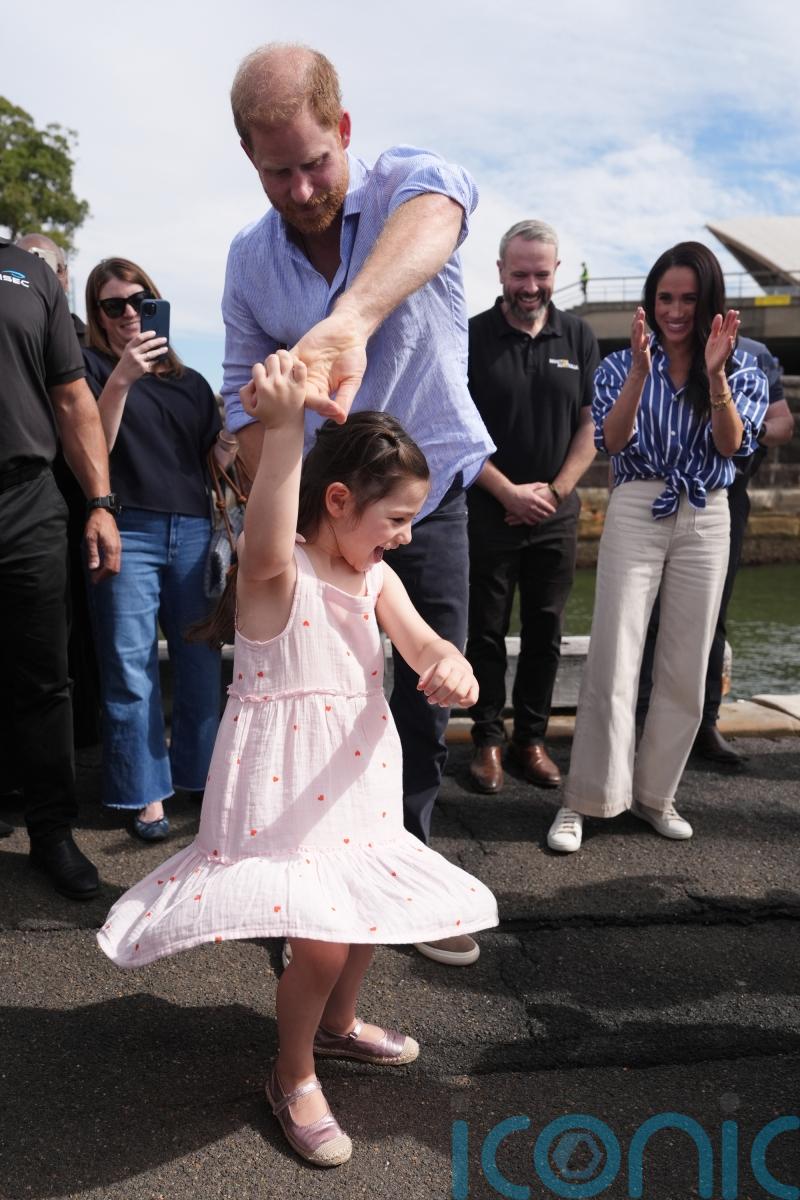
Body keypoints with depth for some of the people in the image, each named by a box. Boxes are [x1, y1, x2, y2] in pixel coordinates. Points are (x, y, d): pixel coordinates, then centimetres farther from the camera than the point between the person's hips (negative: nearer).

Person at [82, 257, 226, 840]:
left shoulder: (190, 382, 18)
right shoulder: (93, 365, 7)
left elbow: (218, 457, 19)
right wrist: (120, 380, -18)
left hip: (193, 531, 4)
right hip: (128, 532, -3)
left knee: (201, 660, 6)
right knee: (131, 670, -2)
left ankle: (203, 774, 20)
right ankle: (149, 795, 8)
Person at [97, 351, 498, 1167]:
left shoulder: (376, 577, 3)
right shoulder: (277, 571, -19)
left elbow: (421, 642, -10)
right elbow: (267, 555, -44)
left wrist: (449, 666, -35)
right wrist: (281, 431, -56)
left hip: (356, 775, 8)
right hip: (281, 779, -8)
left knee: (367, 912, 22)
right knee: (323, 940, -12)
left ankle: (338, 1023, 51)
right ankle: (293, 1077, 19)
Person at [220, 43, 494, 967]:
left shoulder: (404, 183, -12)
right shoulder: (249, 259, 0)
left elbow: (438, 208, -38)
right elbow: (245, 402, 3)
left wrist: (348, 320, -60)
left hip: (430, 500, -1)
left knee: (428, 704, 8)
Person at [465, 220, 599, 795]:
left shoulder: (579, 337, 6)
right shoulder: (472, 337, -2)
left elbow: (592, 424, 6)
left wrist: (555, 490, -5)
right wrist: (509, 492, -11)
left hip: (556, 512, 3)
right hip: (488, 510, -2)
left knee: (545, 631, 8)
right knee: (487, 630, 4)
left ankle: (531, 738, 20)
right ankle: (488, 740, 15)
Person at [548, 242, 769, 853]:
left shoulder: (741, 368, 7)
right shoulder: (623, 364, 4)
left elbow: (733, 446, -6)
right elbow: (611, 441, -9)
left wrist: (715, 374, -20)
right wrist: (640, 371, -20)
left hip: (706, 522, 2)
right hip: (635, 513, -2)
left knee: (686, 669, 6)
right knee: (613, 663, -6)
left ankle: (656, 793, 21)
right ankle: (584, 800, 3)